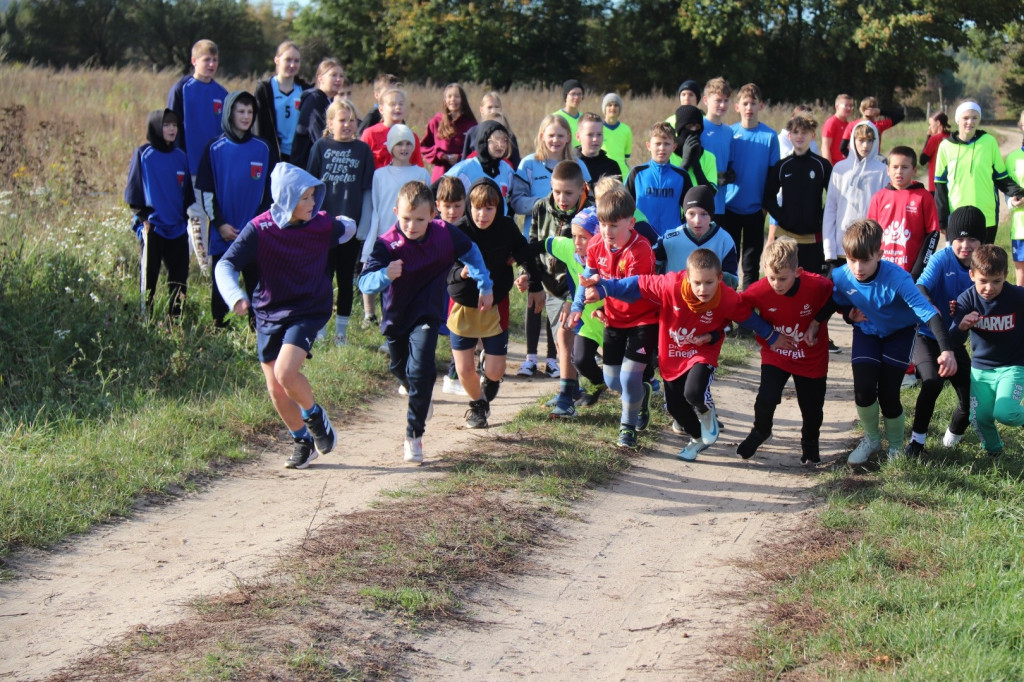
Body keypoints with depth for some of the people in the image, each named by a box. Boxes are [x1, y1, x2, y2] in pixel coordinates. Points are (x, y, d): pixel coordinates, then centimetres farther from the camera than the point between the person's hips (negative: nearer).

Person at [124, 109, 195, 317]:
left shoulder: (181, 157, 10)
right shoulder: (143, 155, -2)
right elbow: (133, 190, -1)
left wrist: (188, 216, 10)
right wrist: (143, 217, -7)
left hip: (178, 229, 4)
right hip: (152, 228, -4)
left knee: (179, 279, 5)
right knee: (149, 277, -2)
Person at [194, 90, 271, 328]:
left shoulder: (262, 149, 5)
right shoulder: (215, 149, 1)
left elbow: (269, 191, 9)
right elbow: (206, 192, 1)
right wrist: (220, 224, -7)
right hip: (223, 234, -1)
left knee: (256, 282, 1)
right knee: (221, 285, 4)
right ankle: (219, 328, 11)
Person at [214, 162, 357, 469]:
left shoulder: (322, 225, -6)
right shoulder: (259, 230, -12)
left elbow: (347, 229, 21)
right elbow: (225, 265, -20)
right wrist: (235, 296, -33)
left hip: (307, 312, -2)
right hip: (269, 315, 2)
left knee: (285, 372, -23)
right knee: (275, 390, 5)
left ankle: (315, 415, 6)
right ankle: (303, 441, 27)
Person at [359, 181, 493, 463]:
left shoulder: (445, 235, -17)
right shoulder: (386, 244, -25)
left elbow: (471, 253, 5)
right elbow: (365, 283, -34)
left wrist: (485, 286, 8)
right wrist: (385, 275, -54)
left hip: (427, 315, -1)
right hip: (396, 316, 1)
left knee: (420, 371, -19)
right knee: (400, 369, 22)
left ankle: (414, 435, -8)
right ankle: (419, 397, 58)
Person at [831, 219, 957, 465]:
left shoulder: (897, 278, -36)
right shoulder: (840, 277, -23)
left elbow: (929, 313, -42)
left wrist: (946, 350, -53)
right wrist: (850, 315, -21)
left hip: (900, 332, -3)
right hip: (867, 332, 3)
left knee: (888, 393, -10)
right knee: (863, 388, -14)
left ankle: (896, 445, 20)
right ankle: (871, 439, 16)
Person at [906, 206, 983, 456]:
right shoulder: (942, 259, -14)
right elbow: (921, 288, -28)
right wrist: (929, 305, -50)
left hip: (954, 340, 4)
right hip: (926, 335, -4)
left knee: (971, 400, -1)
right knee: (933, 381, -29)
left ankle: (952, 438, 32)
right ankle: (917, 439, -10)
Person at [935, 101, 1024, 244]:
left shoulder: (989, 142, 2)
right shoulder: (946, 146, 2)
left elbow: (1001, 178, 7)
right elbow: (940, 184, 6)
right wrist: (941, 218, 1)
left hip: (986, 219, 0)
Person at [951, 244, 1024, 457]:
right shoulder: (967, 300, -14)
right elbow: (952, 337, -20)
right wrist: (961, 326, -41)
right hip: (981, 368, 3)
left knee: (1004, 413, -22)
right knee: (979, 416, -1)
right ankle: (992, 449, 31)